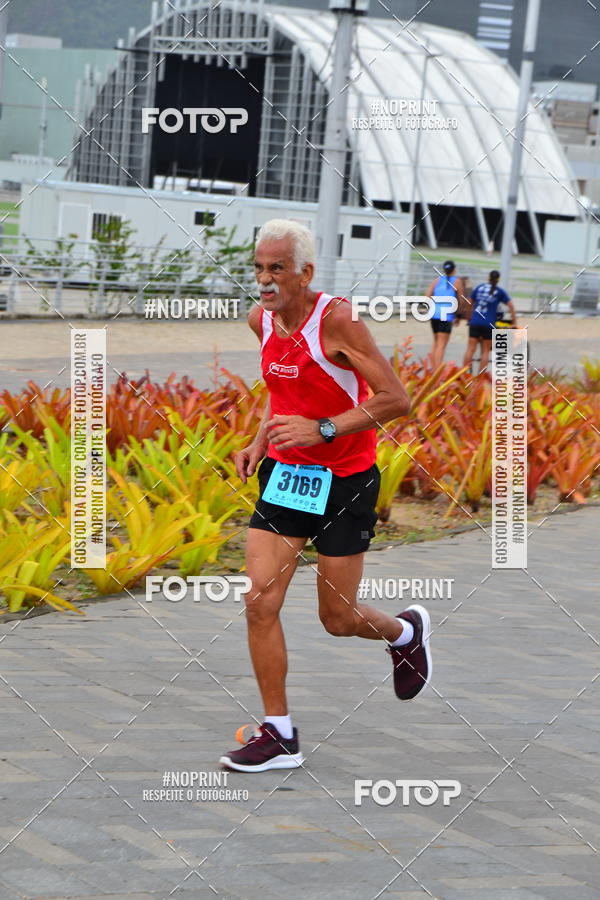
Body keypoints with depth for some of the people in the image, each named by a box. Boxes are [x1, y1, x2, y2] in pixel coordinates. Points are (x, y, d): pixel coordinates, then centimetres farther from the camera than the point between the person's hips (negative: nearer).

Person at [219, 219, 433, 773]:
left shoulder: (338, 319, -19)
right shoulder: (262, 320, 2)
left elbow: (397, 400, -20)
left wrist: (323, 429, -25)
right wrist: (260, 442, 8)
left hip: (344, 482, -6)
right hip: (283, 475, 6)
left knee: (338, 618, 5)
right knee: (260, 602, -6)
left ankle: (406, 632, 39)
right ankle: (280, 736, 3)